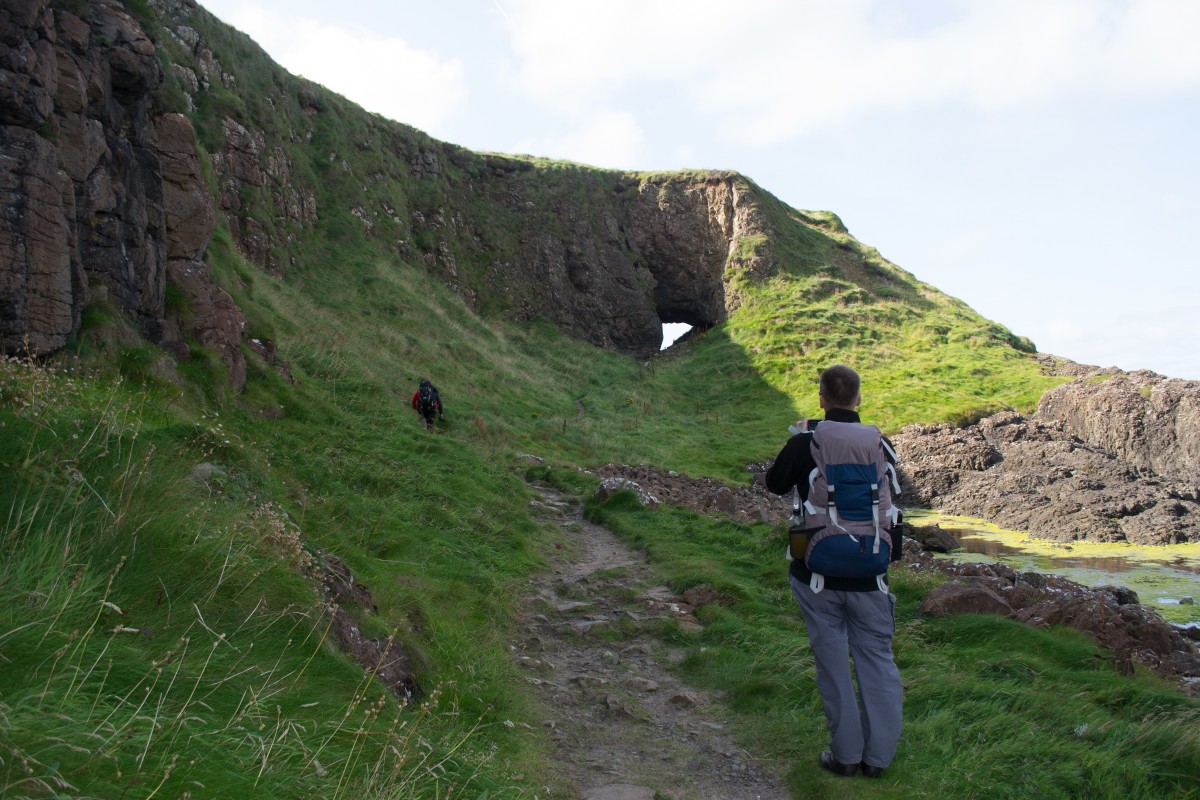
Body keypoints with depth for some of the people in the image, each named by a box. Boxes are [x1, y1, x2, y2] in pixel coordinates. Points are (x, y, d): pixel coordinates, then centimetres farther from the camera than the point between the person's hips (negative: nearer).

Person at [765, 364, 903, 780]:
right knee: (876, 658, 12)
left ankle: (846, 754, 15)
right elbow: (891, 501, 7)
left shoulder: (803, 443, -11)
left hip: (816, 574, -2)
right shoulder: (879, 444, -3)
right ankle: (878, 756, 17)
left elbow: (775, 483, 4)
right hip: (869, 575, 2)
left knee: (832, 659, 8)